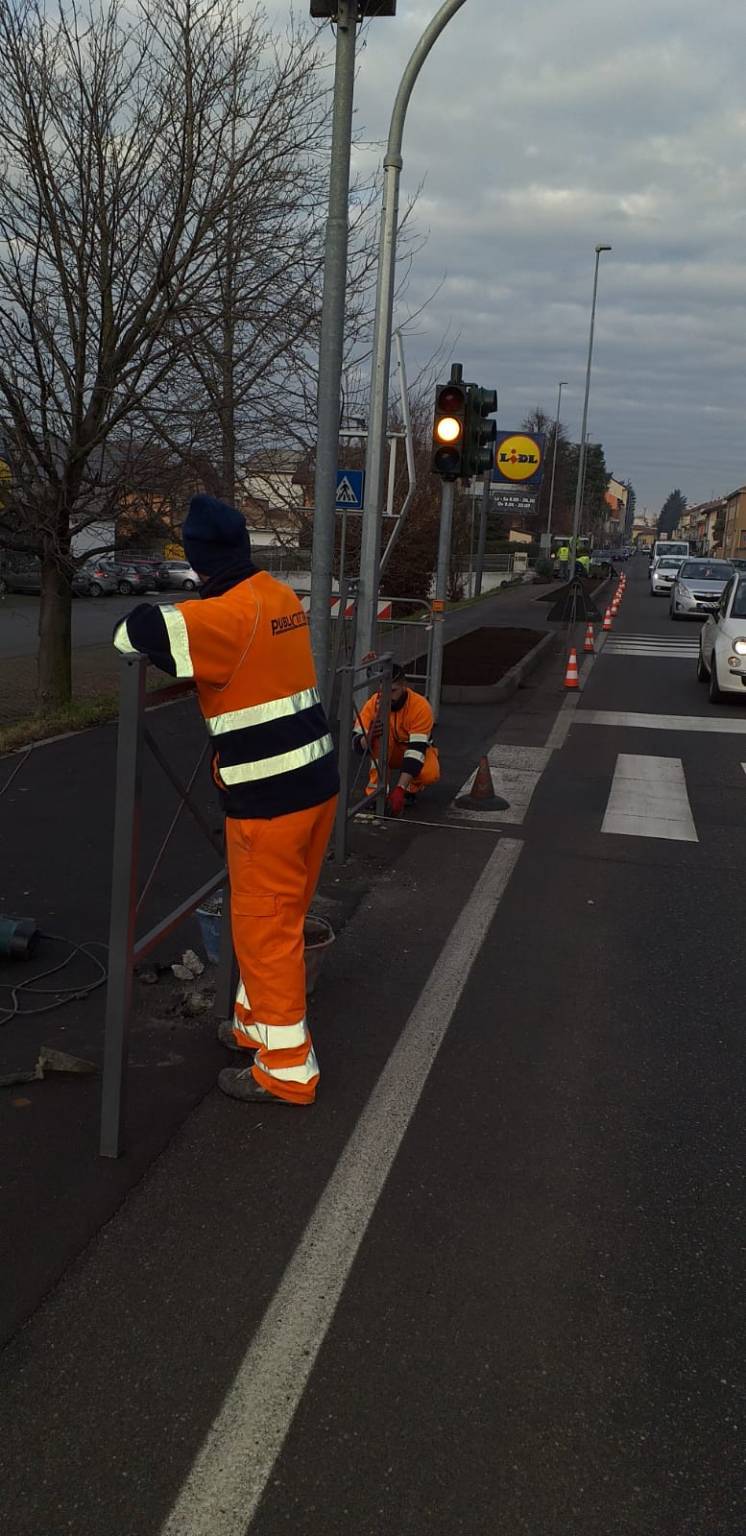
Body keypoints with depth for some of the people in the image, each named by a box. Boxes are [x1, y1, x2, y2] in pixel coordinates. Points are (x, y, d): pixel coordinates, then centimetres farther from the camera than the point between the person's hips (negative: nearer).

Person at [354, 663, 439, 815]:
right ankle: (377, 789, -22)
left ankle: (411, 789, 0)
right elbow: (357, 744, -25)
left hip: (417, 749, -2)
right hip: (388, 753, 2)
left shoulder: (420, 706, -31)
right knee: (383, 729, -32)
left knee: (430, 774, -36)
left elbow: (416, 750, -37)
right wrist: (369, 736, -51)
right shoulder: (374, 703, -23)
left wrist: (399, 790, -48)